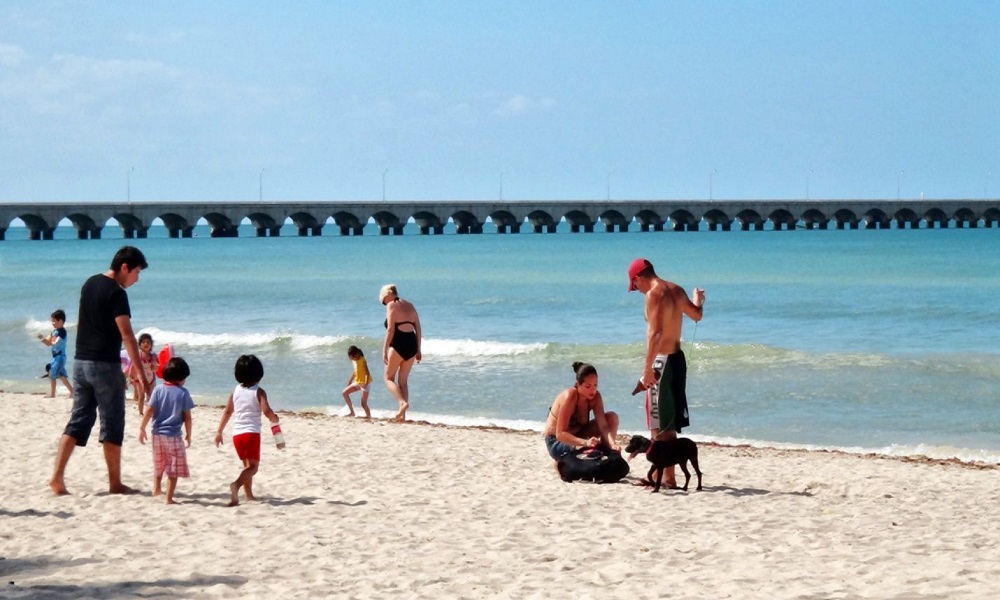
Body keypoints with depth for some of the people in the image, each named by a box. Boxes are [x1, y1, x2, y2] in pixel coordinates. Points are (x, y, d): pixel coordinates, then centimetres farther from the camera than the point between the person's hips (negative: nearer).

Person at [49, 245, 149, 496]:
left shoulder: (90, 284, 11)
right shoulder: (116, 293, -14)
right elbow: (127, 336, -20)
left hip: (80, 362, 8)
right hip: (105, 365, -8)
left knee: (78, 420, 9)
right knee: (112, 424, 2)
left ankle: (57, 476, 1)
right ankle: (115, 483, 8)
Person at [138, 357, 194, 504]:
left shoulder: (159, 389, 0)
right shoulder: (183, 392, -7)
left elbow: (149, 410, -4)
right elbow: (187, 417, -6)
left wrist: (142, 428, 3)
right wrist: (188, 435, 4)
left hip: (157, 433, 4)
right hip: (173, 435, -4)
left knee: (159, 464, 25)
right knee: (174, 468, 1)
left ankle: (156, 488, 38)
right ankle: (169, 498, -4)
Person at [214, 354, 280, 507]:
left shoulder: (235, 391, 9)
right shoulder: (259, 392, -6)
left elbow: (227, 412, 11)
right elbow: (266, 411, -18)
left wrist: (219, 432, 17)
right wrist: (275, 419, 3)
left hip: (237, 433, 6)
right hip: (252, 433, -6)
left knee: (247, 464, 21)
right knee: (253, 466, -6)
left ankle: (248, 494, 24)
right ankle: (236, 485, -33)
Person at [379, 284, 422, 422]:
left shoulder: (392, 306, -4)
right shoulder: (409, 305, 17)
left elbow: (390, 330, -13)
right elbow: (418, 329, 16)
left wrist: (384, 350, -13)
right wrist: (418, 350, 20)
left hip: (399, 344, -7)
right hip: (412, 344, 7)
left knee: (389, 378, 6)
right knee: (403, 380, 14)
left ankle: (402, 402, -17)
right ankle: (403, 414, 9)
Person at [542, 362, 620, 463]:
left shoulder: (595, 397, -12)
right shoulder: (569, 397, -30)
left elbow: (603, 425, -17)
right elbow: (560, 434, -33)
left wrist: (612, 444, -39)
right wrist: (585, 442, -48)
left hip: (576, 436, 6)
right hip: (556, 442, -6)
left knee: (612, 416, -10)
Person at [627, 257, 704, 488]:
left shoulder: (654, 294, -16)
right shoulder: (676, 290, 10)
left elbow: (655, 333, -24)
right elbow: (696, 315, 27)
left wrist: (647, 368, -25)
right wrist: (698, 299, 49)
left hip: (662, 360, -9)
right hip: (677, 357, 9)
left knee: (660, 425, -5)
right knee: (670, 423, 15)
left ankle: (666, 476, -5)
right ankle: (665, 474, 21)